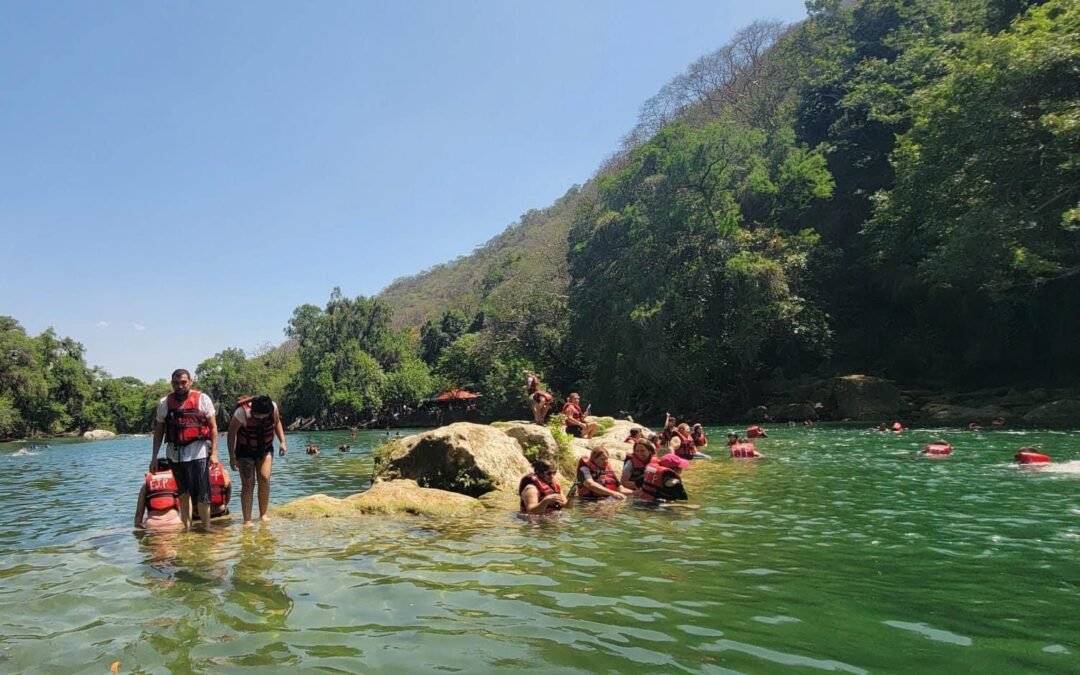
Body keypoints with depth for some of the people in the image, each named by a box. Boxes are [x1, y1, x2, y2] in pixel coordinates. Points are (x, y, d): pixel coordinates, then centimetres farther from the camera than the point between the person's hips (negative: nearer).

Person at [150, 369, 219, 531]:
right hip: (174, 452, 3)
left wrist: (214, 453, -8)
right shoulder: (164, 403, 7)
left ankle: (206, 527, 5)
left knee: (202, 493, -4)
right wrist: (154, 457, 9)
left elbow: (213, 427, -1)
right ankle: (187, 527, 21)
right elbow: (158, 431, 13)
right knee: (183, 492, 12)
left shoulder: (202, 399, -1)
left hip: (197, 452, -3)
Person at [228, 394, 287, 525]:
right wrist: (232, 457, -11)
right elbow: (231, 434, -14)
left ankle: (264, 514, 2)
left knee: (264, 478, -10)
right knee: (248, 484, -8)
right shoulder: (242, 413, -27)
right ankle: (247, 520, -4)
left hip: (266, 449, 3)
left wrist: (282, 442, -4)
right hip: (246, 451, -3)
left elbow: (277, 423, 4)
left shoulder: (273, 407, -18)